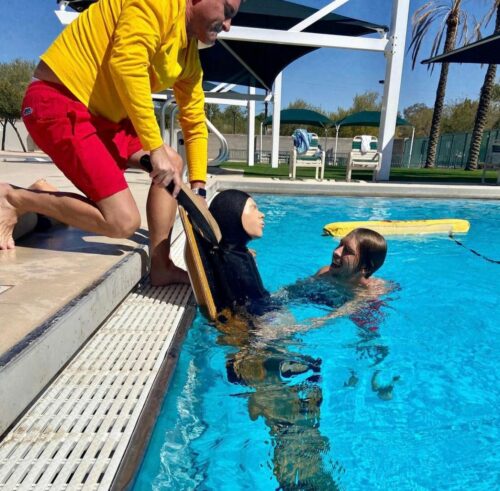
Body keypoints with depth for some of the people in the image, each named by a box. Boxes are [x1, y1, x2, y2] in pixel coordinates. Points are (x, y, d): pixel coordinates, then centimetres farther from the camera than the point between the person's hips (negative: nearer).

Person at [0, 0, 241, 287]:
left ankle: (161, 267, 9)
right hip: (60, 102, -10)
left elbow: (195, 124, 15)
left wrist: (197, 188, 7)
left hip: (101, 114, 10)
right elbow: (127, 64, -27)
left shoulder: (190, 57, 14)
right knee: (124, 222, -17)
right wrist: (156, 149, -26)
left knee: (173, 163, 7)